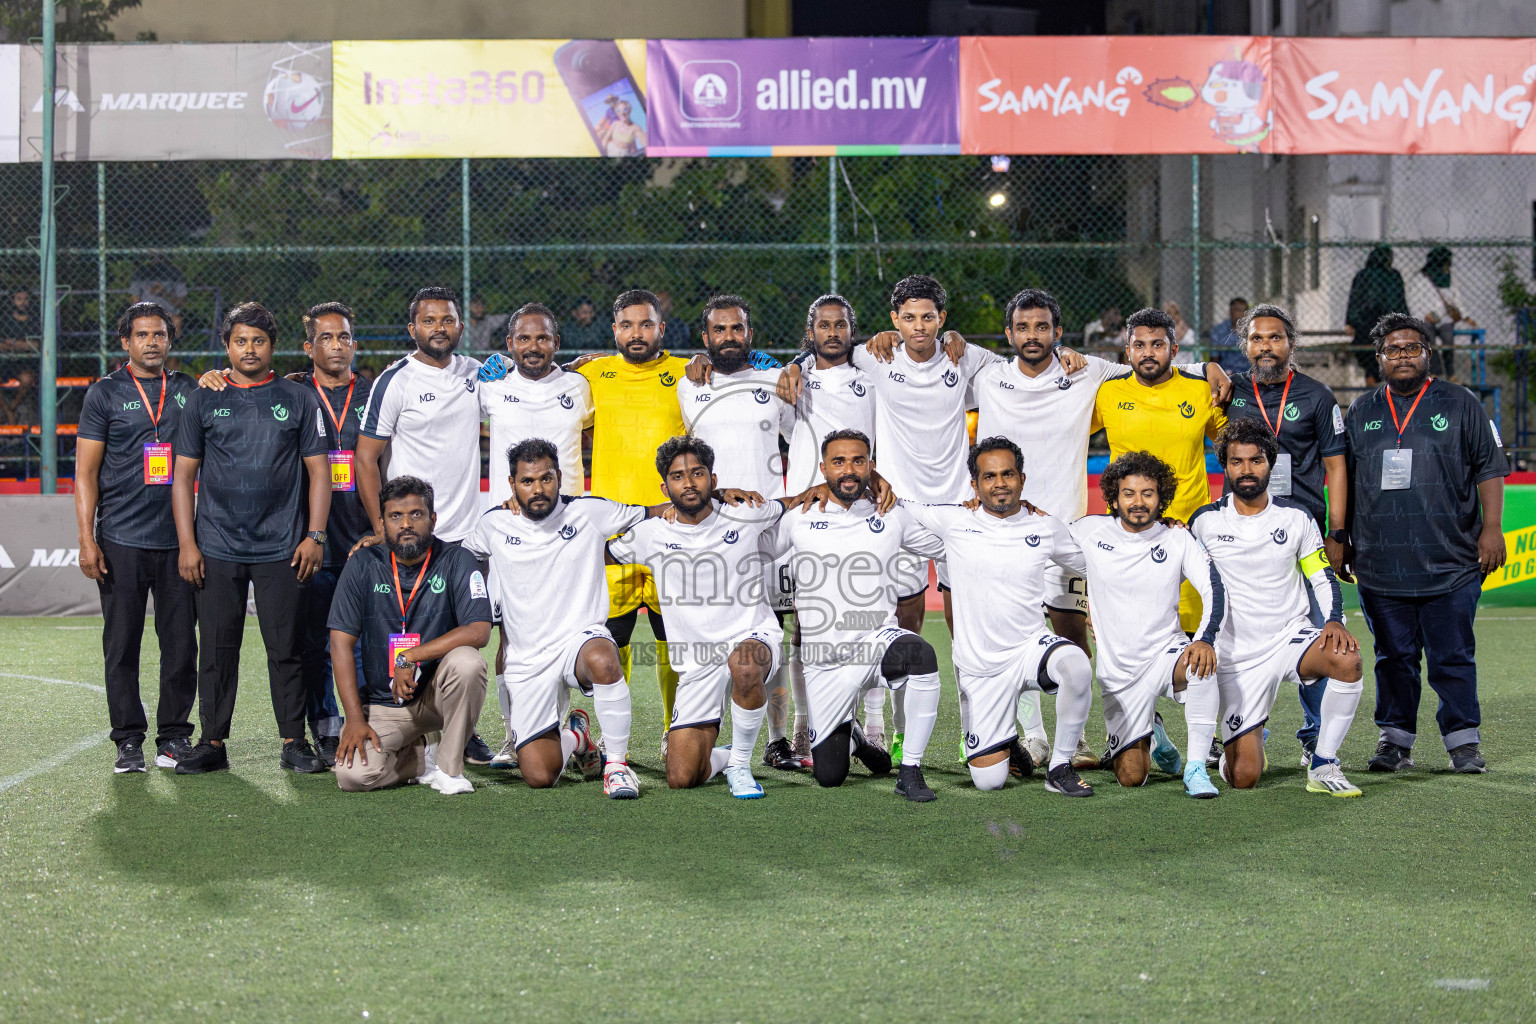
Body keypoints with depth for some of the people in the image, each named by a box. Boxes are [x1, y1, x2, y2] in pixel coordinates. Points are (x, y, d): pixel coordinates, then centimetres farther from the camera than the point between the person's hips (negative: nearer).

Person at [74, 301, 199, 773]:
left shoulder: (188, 391, 11)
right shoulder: (105, 393, 5)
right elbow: (86, 472, 2)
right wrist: (87, 540, -7)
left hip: (178, 539, 2)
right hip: (122, 540, -2)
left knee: (181, 642, 2)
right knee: (122, 645, 1)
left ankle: (174, 735, 12)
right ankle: (128, 741, 9)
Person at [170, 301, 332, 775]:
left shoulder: (298, 399, 7)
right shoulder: (203, 401, 9)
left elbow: (318, 470, 7)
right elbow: (183, 475, 8)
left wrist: (314, 535, -3)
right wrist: (186, 544, 0)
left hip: (282, 549, -1)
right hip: (216, 549, 1)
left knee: (287, 647, 1)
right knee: (217, 648, 3)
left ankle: (294, 742, 9)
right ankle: (213, 743, 11)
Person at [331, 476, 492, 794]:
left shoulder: (456, 561, -6)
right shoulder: (363, 565, -2)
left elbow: (478, 631, -18)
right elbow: (341, 642, -5)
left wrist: (410, 657, -25)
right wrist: (355, 718, -14)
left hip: (435, 694, -1)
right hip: (380, 703, 1)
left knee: (467, 661, -33)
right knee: (352, 774, -25)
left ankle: (449, 768, -15)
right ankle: (419, 760, 10)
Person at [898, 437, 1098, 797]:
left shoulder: (1047, 527, 2)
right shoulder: (953, 521, -3)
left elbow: (1091, 567, 18)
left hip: (1031, 646, 0)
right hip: (980, 668, 0)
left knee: (1076, 665, -37)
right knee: (989, 781, -6)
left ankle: (1060, 768, -15)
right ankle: (1006, 743, 33)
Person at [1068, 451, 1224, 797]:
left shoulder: (1179, 541, -3)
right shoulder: (1090, 531, -1)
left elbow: (1215, 591, -13)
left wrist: (1205, 639, -31)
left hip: (1166, 653, -1)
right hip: (1119, 672, 1)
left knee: (1201, 662, -39)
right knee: (1131, 777, -8)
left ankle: (1196, 768, -25)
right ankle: (1151, 735, 30)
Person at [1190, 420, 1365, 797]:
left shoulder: (1296, 517, 3)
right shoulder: (1205, 522, -1)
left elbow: (1323, 579, 6)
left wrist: (1334, 621, -11)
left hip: (1292, 636, 1)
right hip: (1236, 655, -1)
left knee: (1347, 660, -35)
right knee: (1243, 778, -11)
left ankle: (1322, 766, -16)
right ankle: (1242, 746, 29)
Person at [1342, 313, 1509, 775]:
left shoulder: (1460, 404, 7)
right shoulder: (1361, 413, 14)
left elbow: (1490, 468, 4)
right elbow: (1342, 480, 18)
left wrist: (1492, 528, -5)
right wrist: (1341, 539, 14)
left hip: (1450, 562, -2)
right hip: (1380, 563, 2)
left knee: (1453, 658, -1)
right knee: (1394, 657, 6)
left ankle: (1463, 742, 6)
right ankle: (1396, 739, 13)